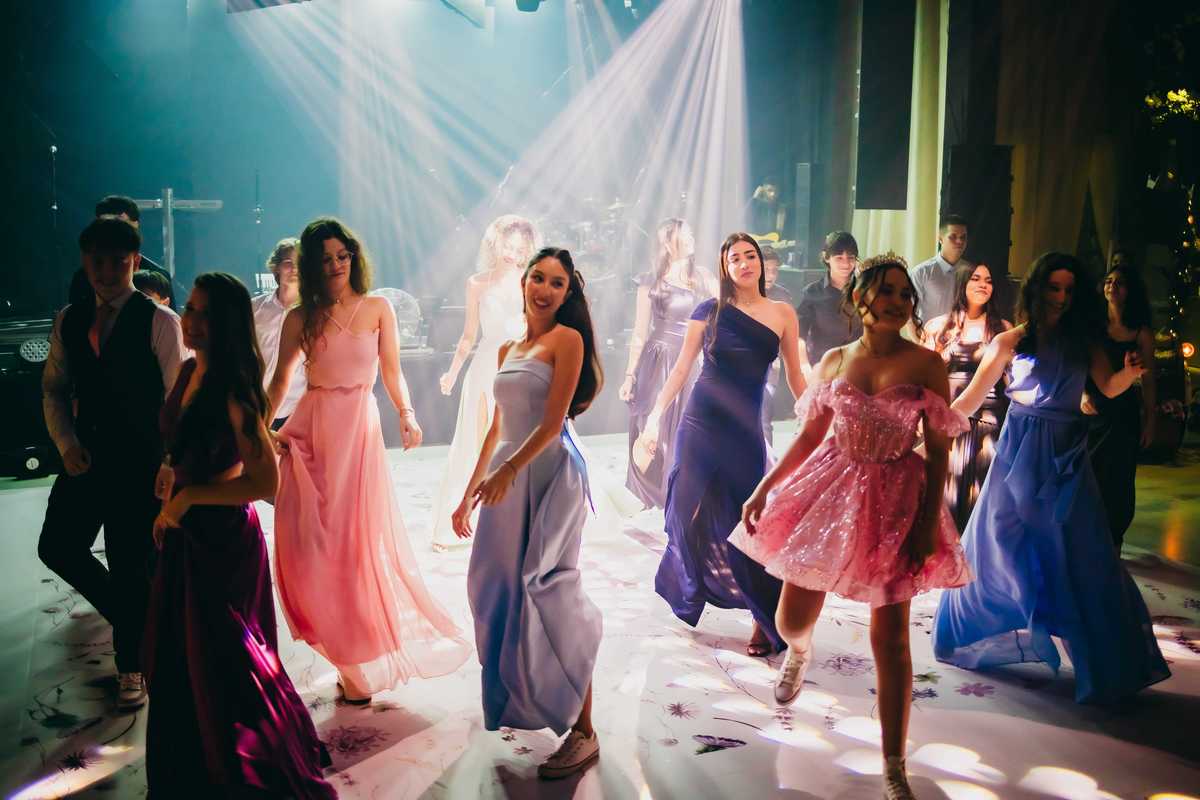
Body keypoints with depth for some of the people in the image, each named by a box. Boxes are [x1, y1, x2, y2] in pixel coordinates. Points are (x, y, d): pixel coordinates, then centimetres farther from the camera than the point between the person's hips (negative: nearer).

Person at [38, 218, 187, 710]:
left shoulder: (159, 321, -8)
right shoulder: (69, 321, 8)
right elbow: (54, 388, 13)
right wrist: (66, 443, -2)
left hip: (141, 462, -5)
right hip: (86, 458, 5)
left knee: (130, 564, 3)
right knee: (57, 546, 6)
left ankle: (131, 666, 24)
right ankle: (126, 613, 33)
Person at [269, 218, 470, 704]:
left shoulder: (378, 309, 4)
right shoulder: (300, 319, 4)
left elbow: (392, 372, 6)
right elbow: (280, 380, 9)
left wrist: (407, 415, -10)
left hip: (361, 429, 0)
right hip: (311, 432, 1)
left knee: (362, 541, 0)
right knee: (311, 543, -1)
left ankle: (364, 659, 21)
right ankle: (353, 656, 19)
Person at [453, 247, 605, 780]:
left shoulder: (567, 339, -5)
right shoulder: (508, 350, 16)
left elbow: (552, 422, -12)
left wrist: (507, 470, -16)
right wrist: (470, 491, 18)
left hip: (550, 475, -7)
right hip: (506, 476, 7)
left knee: (549, 593, -7)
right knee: (498, 587, 12)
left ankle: (582, 731, 1)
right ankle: (515, 697, 34)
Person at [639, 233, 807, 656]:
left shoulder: (782, 314, 4)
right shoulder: (710, 310, 1)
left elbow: (795, 376, 8)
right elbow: (681, 367, 3)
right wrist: (656, 416, -3)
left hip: (745, 430, 0)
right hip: (701, 423, 0)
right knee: (694, 513, 8)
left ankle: (768, 620, 8)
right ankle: (682, 592, 30)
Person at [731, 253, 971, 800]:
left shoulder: (926, 364, -6)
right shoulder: (834, 361, 3)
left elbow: (938, 450, -5)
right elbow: (808, 437, 8)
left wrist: (928, 520, -13)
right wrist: (763, 490, 4)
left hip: (895, 502, -2)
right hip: (831, 490, 3)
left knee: (890, 640, 1)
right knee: (791, 621, 8)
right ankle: (800, 651, 49)